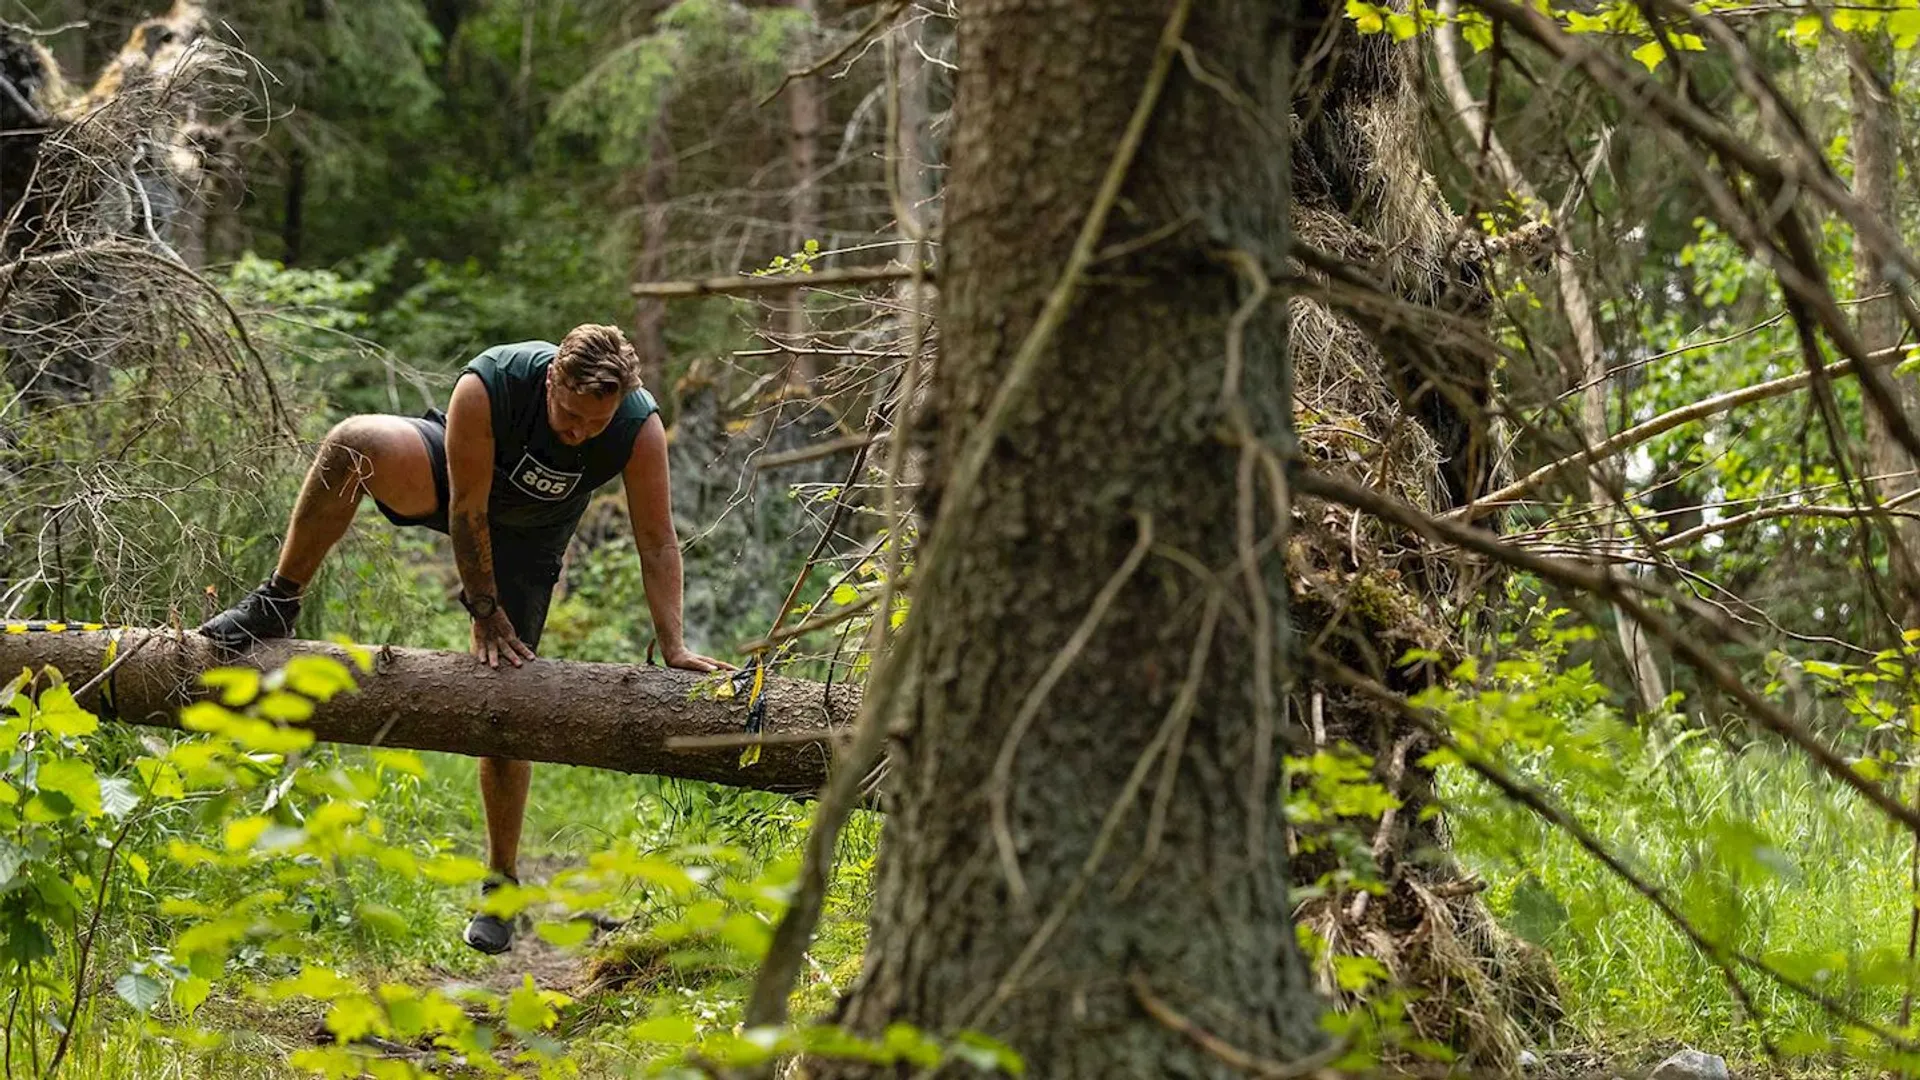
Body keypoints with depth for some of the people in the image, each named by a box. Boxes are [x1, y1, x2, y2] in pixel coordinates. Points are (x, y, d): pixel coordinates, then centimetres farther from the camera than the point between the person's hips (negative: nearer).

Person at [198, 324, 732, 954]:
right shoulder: (486, 387, -37)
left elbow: (657, 542, -23)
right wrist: (483, 608, -23)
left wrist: (673, 648, -26)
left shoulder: (640, 427, -31)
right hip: (450, 481, -1)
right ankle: (277, 605, -23)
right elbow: (467, 511, -28)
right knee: (351, 443, -35)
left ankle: (501, 884, 10)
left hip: (527, 536, 1)